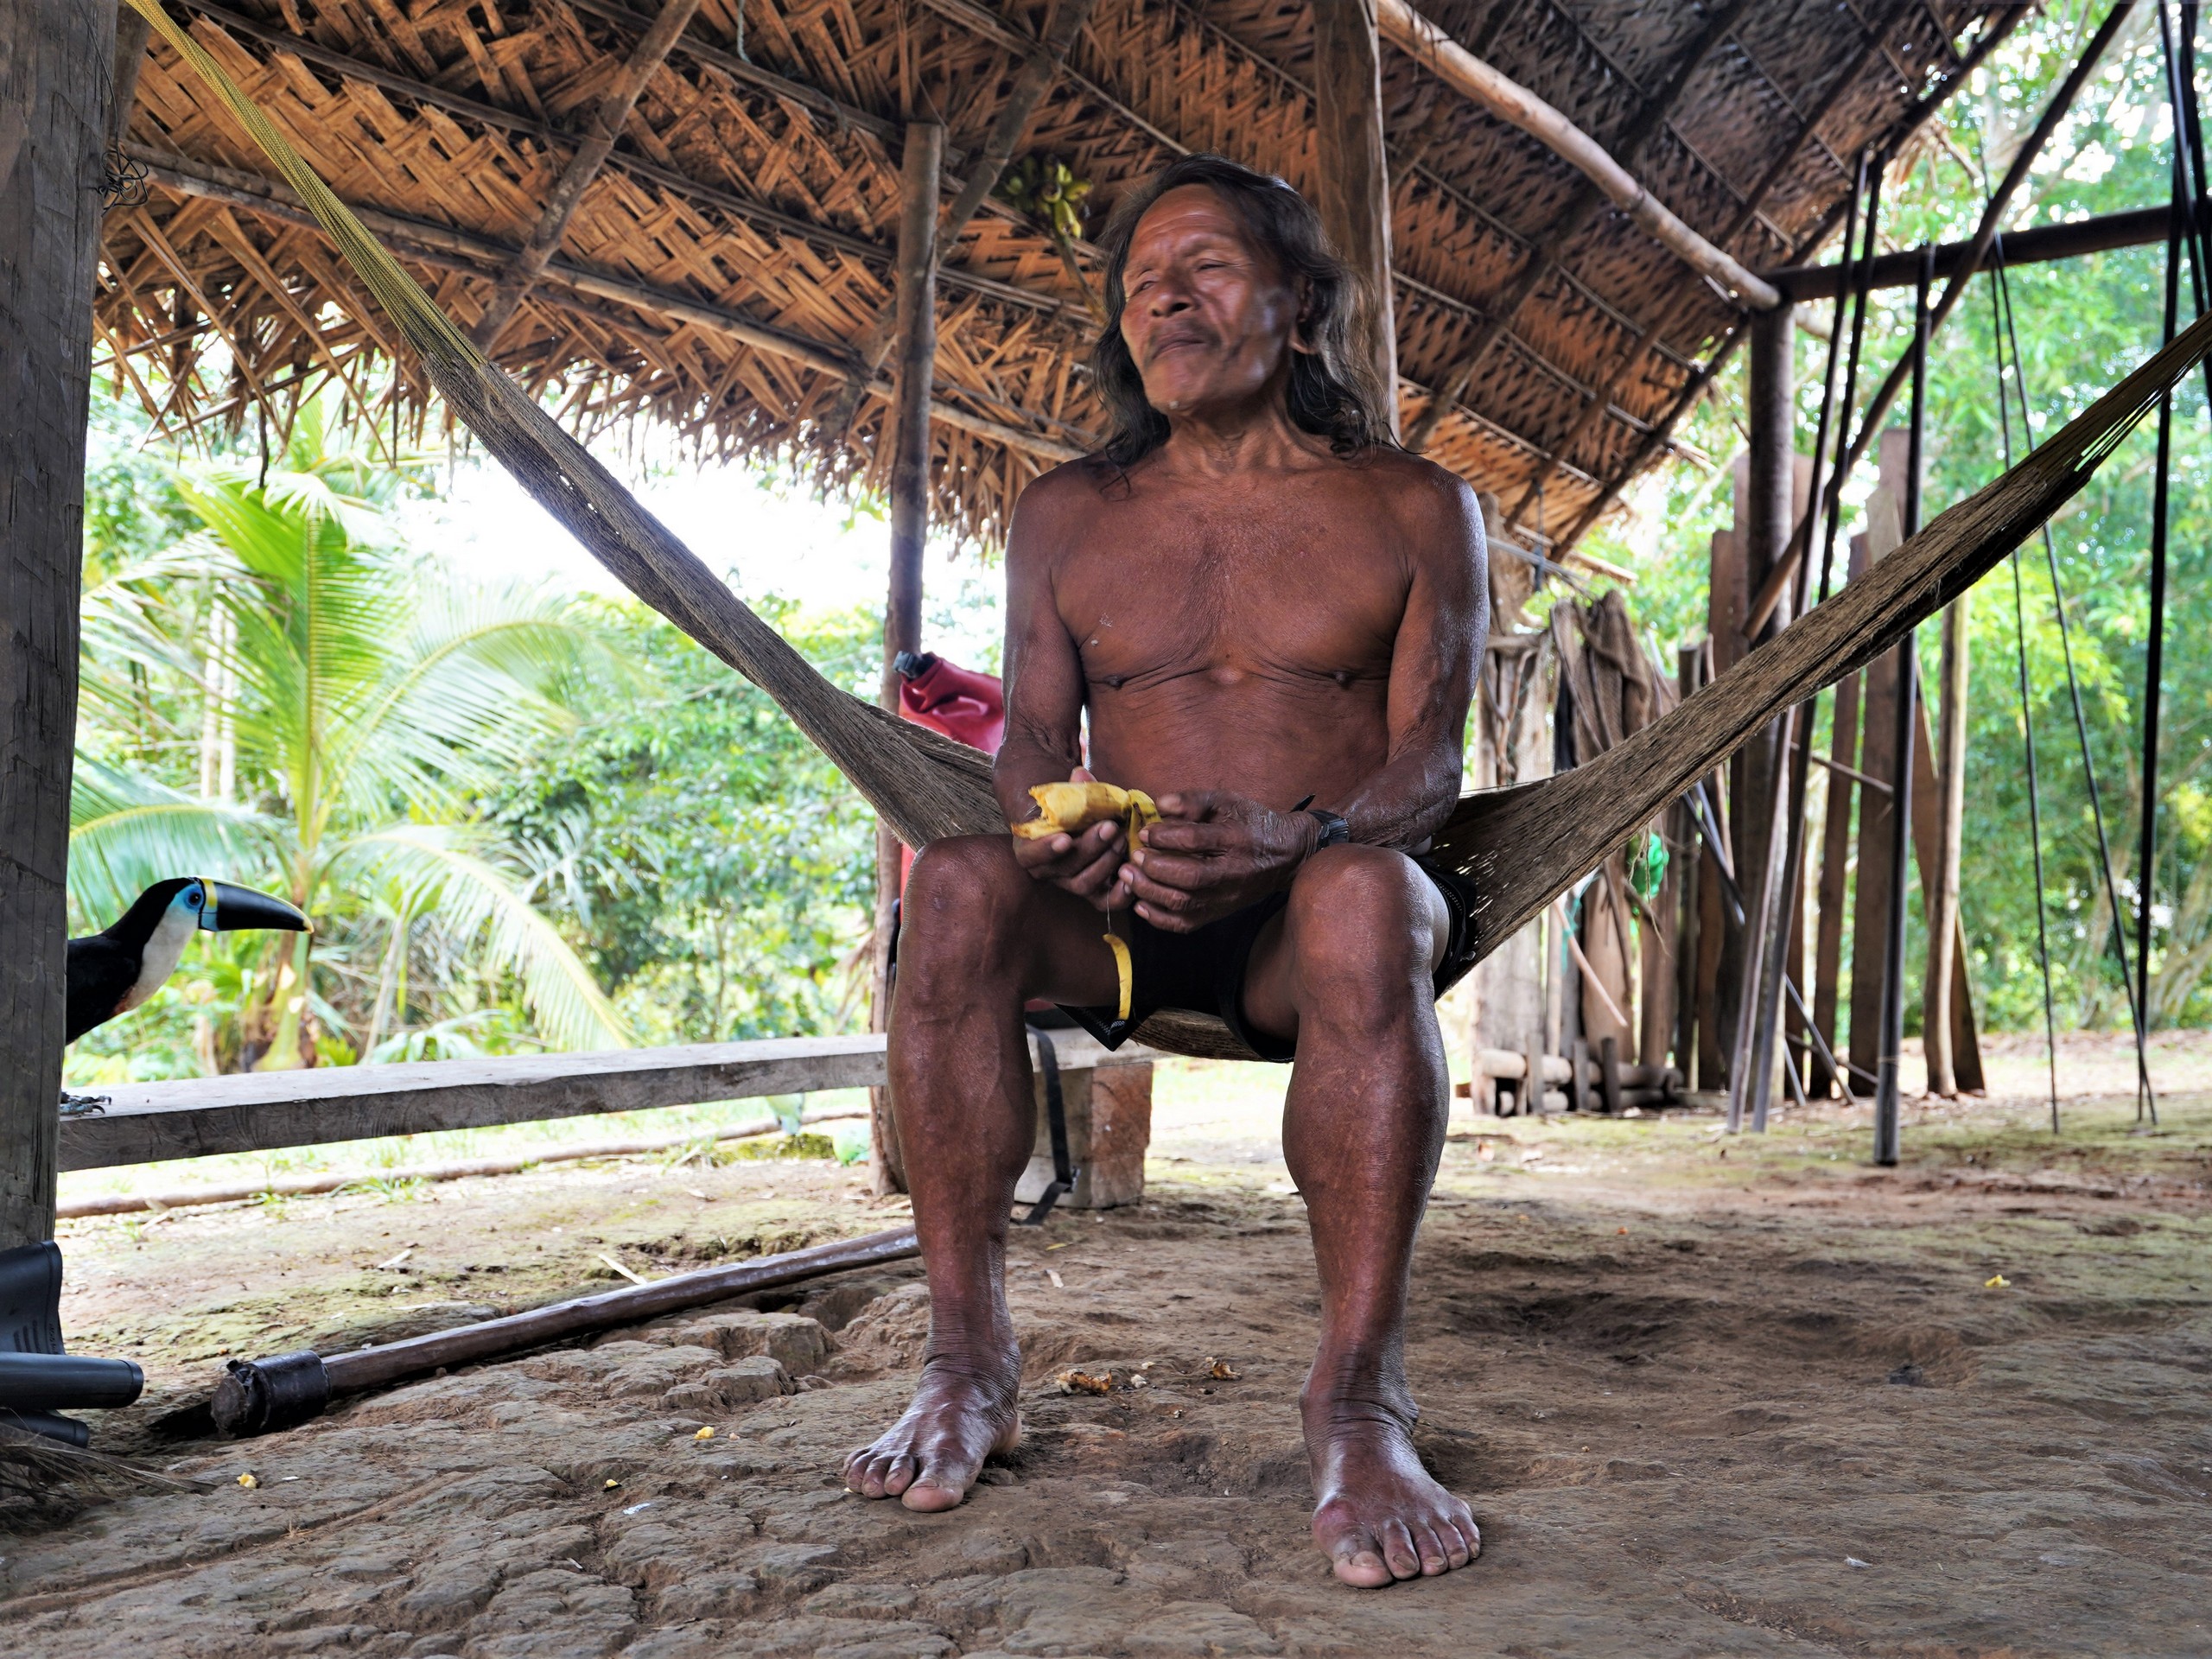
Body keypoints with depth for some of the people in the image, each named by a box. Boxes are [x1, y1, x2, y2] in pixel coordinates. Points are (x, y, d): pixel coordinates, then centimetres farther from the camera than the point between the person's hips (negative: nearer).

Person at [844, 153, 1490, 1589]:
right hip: (1120, 917, 3)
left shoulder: (1413, 510, 5)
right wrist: (1056, 824, -19)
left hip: (1314, 905, -2)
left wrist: (1291, 842, -28)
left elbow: (1430, 762, -5)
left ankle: (1360, 1401, -32)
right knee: (957, 885, -29)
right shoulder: (1067, 516, 13)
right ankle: (969, 1364, -22)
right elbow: (1033, 741, 7)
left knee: (1365, 899, -37)